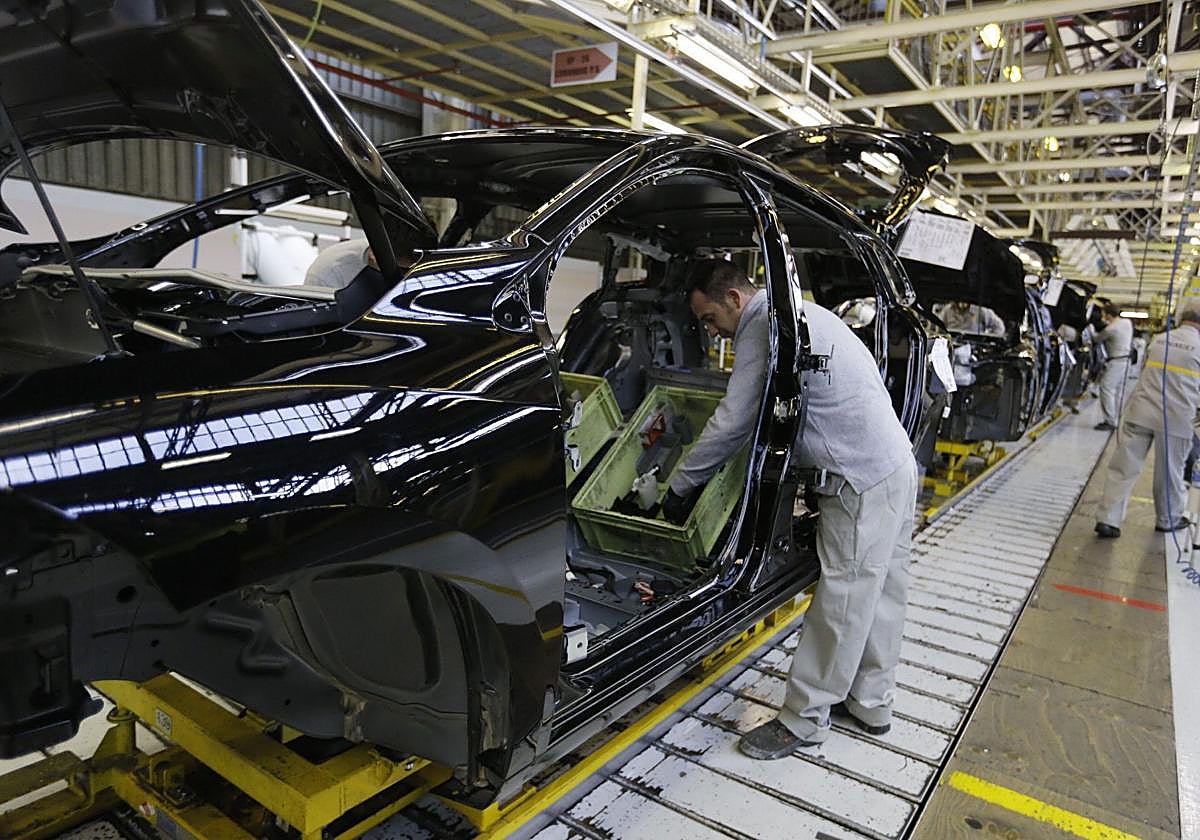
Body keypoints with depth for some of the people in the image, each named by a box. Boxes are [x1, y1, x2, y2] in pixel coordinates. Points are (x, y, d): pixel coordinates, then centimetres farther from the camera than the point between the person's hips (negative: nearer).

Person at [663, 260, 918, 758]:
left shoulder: (762, 327, -15)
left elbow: (732, 424, -15)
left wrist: (678, 487, -6)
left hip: (862, 480, -11)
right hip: (895, 464, 11)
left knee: (842, 601, -1)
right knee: (880, 593, 16)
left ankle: (804, 721, 10)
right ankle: (870, 703, 30)